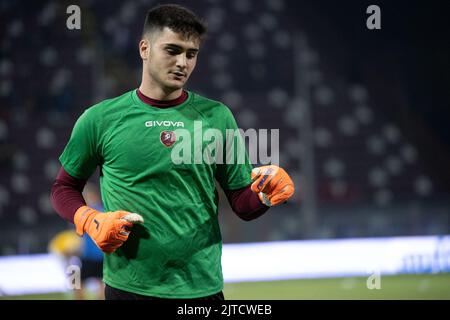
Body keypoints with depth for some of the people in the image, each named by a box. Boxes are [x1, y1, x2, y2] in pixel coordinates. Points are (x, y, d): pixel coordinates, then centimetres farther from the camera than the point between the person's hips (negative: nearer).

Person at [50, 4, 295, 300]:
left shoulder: (216, 117, 3)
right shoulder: (100, 119, -1)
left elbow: (243, 204, 5)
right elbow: (64, 188, 10)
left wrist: (267, 194, -16)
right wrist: (91, 222, -8)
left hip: (203, 287, 1)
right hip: (128, 286, -1)